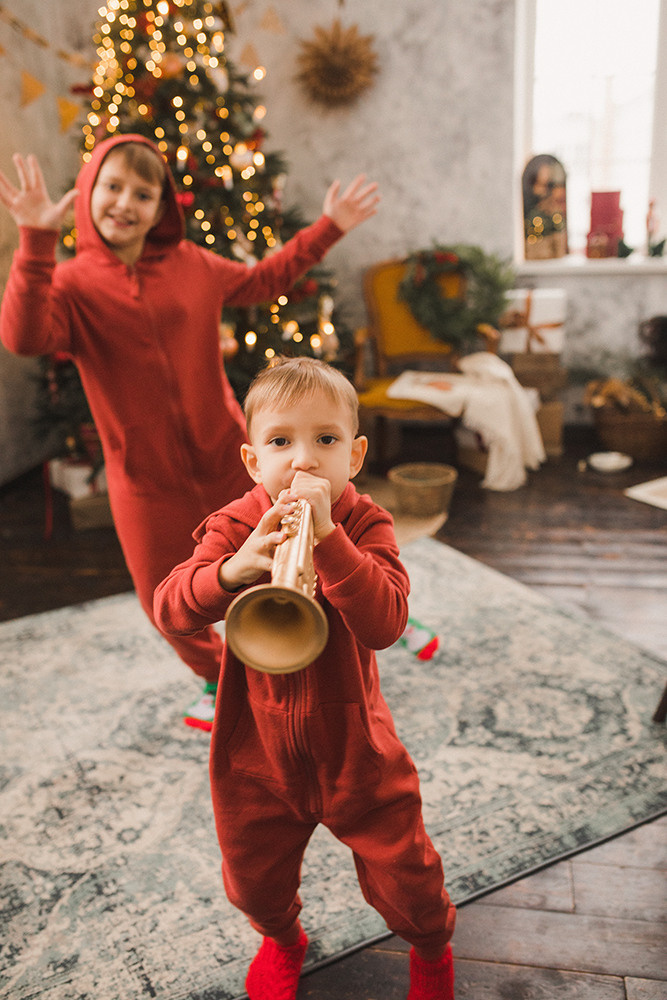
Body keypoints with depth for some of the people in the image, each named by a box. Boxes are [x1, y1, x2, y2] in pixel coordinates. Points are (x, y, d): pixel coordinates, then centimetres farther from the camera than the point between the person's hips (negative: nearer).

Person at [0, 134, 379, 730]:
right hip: (147, 479, -1)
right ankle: (218, 679, 43)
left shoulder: (192, 266, 2)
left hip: (226, 456, 2)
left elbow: (264, 280, 18)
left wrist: (329, 227, 15)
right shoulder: (71, 284, -8)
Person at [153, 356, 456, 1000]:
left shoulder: (365, 524, -15)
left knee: (405, 879, 12)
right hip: (257, 749, 2)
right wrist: (232, 569, -39)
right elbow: (169, 609, -20)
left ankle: (431, 947, 49)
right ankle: (282, 939, 59)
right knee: (253, 880, 21)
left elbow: (385, 624, -30)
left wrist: (326, 536, -39)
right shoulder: (234, 525, -11)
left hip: (353, 745, -1)